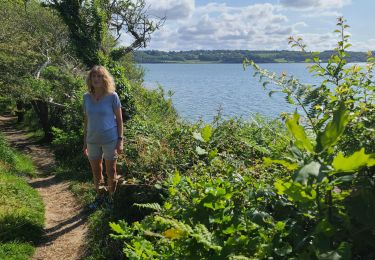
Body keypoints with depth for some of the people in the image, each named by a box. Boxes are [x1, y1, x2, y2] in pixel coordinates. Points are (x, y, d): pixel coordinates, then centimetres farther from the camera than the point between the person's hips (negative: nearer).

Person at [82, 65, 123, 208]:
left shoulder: (112, 96, -10)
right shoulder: (86, 97, 1)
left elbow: (119, 119, -5)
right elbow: (86, 120, 9)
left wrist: (120, 140, -9)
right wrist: (85, 141, 10)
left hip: (110, 140, -3)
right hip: (93, 141, 4)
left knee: (111, 172, 10)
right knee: (96, 172, 17)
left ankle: (111, 198, 29)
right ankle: (98, 196, 36)